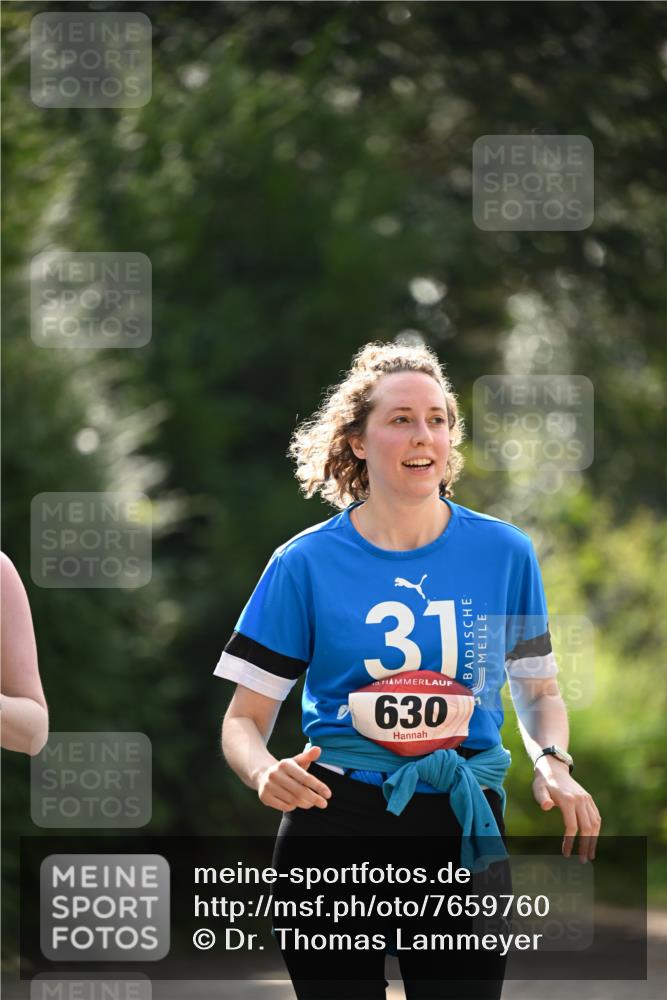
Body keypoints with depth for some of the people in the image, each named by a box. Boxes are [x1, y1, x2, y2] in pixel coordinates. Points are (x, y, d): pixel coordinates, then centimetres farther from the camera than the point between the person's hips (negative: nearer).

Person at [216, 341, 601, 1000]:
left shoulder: (504, 552, 5)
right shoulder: (306, 562, 0)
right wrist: (266, 773, -20)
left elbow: (539, 691, 16)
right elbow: (244, 718, 2)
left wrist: (554, 765, -5)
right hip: (335, 828, -1)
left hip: (463, 831, 1)